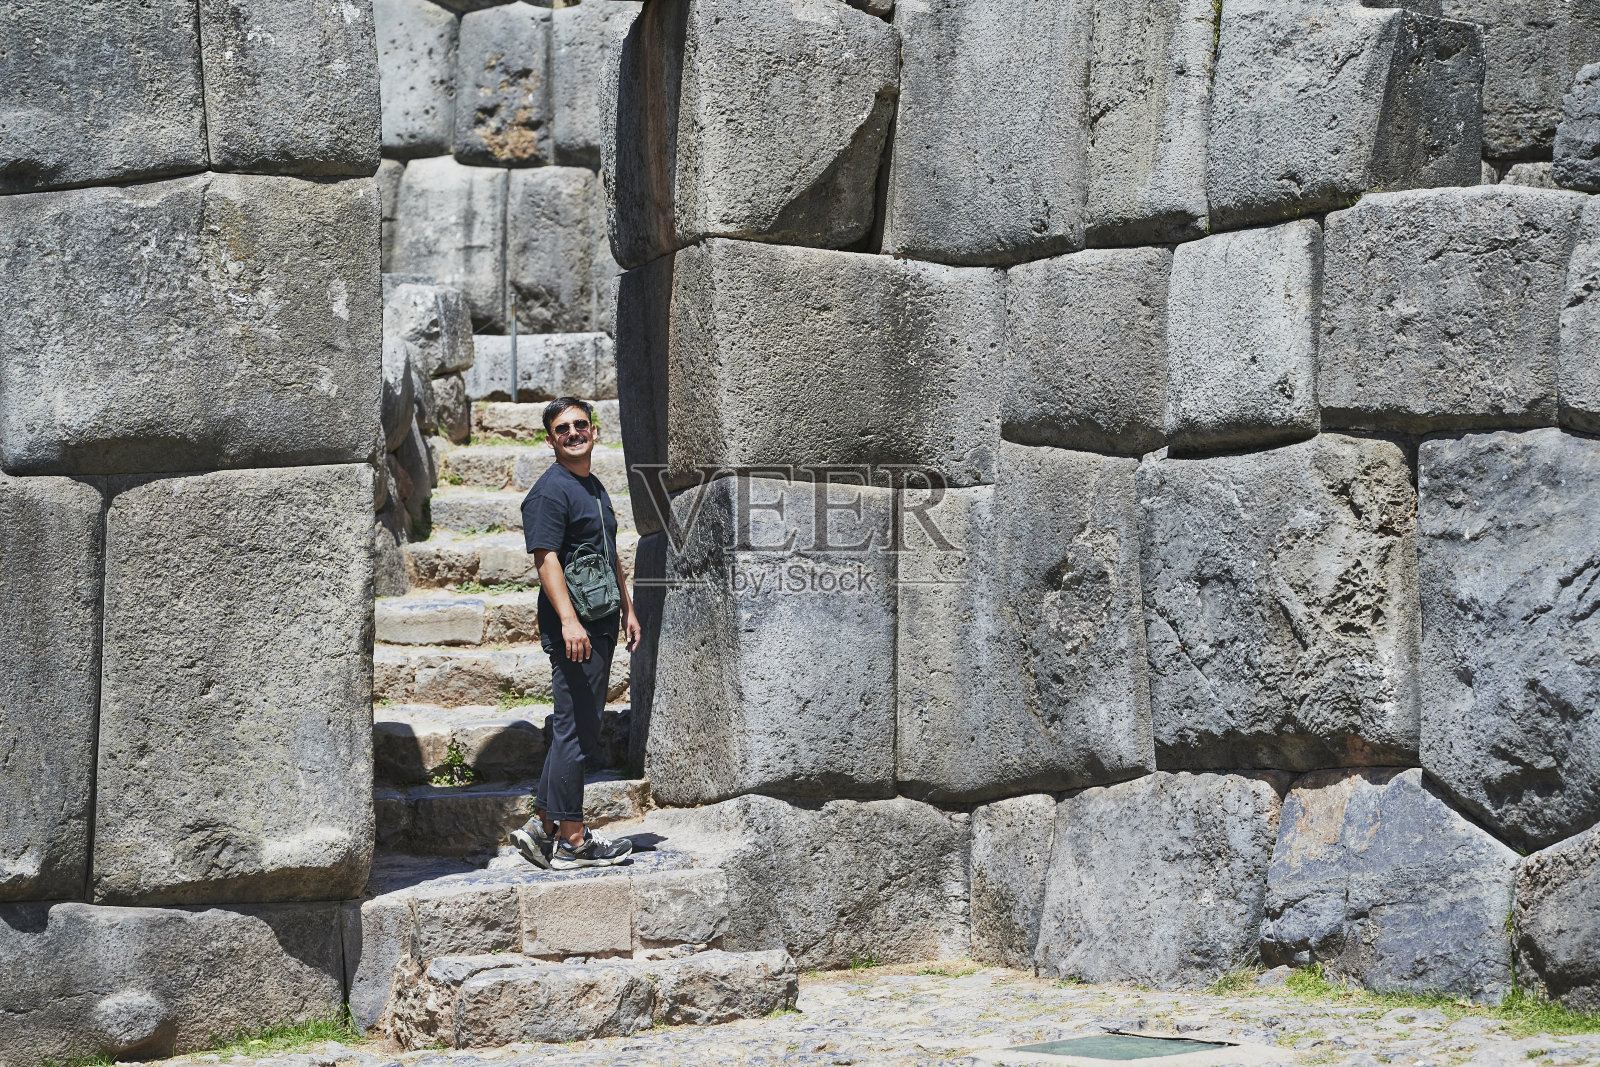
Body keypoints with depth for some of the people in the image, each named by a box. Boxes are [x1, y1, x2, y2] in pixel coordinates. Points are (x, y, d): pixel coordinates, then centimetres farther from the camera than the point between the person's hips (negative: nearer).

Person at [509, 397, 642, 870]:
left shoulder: (595, 488, 19)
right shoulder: (550, 491, -11)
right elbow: (546, 559, -19)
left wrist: (627, 609, 24)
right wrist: (568, 621, -27)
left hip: (600, 626, 10)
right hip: (572, 630, -10)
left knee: (576, 729, 12)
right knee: (575, 731, -6)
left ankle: (542, 826, 18)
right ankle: (571, 841, -1)